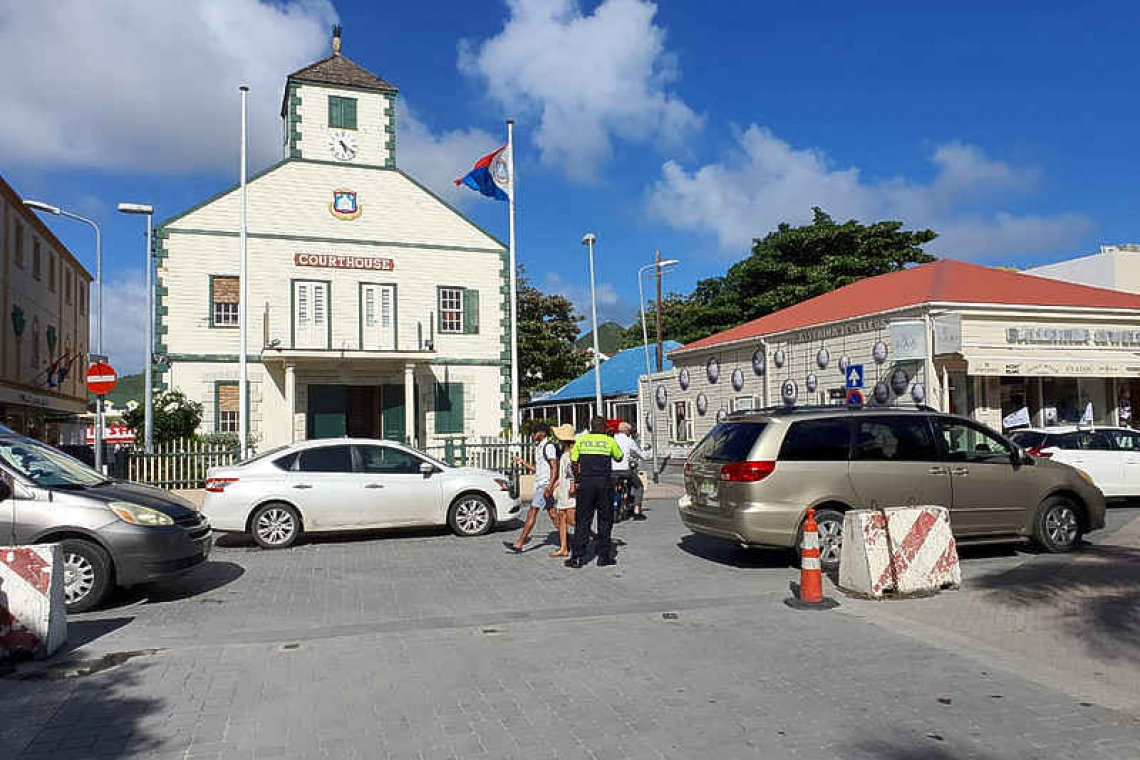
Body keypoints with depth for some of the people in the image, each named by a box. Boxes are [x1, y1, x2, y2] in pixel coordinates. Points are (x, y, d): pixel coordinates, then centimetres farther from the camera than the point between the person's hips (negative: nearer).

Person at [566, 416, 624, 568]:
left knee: (582, 520, 5)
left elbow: (574, 462, 4)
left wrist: (576, 480, 14)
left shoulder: (581, 440, 5)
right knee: (605, 520, 8)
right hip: (605, 483, -1)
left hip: (586, 483, 1)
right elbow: (619, 458, 14)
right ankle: (604, 556, 11)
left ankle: (577, 557, 3)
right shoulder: (609, 441, 1)